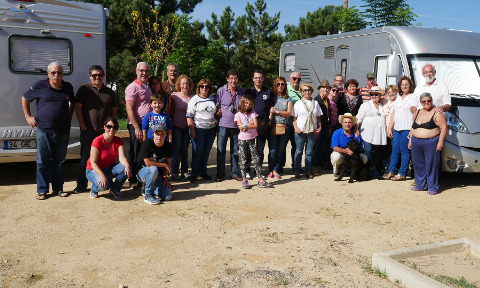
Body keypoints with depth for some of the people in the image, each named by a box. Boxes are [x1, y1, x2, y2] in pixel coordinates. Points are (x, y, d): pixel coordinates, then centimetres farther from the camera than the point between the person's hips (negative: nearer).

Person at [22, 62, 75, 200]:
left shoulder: (68, 87, 8)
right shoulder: (40, 85, 0)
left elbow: (72, 103, 25)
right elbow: (24, 98, 14)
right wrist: (28, 117, 8)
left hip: (63, 131, 2)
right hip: (44, 130, -2)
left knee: (59, 161, 10)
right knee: (43, 162, 3)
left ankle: (58, 188, 20)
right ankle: (42, 190, 12)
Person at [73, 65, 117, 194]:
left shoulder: (110, 92, 13)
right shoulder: (84, 89, 4)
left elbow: (114, 111, 17)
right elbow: (77, 108, 1)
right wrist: (83, 127, -5)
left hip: (105, 131, 2)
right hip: (88, 131, -2)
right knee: (85, 158, 2)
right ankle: (81, 184, 13)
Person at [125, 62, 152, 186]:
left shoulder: (147, 86, 17)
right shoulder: (132, 87, -9)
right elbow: (129, 109, -15)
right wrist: (137, 128, -21)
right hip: (137, 126, -8)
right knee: (136, 154, 0)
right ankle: (133, 180, 9)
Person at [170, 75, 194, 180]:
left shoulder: (192, 97, 0)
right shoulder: (174, 96, -6)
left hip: (188, 127, 2)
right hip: (177, 126, -2)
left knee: (185, 149, 10)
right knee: (176, 149, 2)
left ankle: (185, 171, 19)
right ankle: (174, 172, 10)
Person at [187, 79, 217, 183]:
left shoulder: (213, 99, 12)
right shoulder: (194, 99, -4)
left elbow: (216, 111, 28)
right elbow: (189, 116, -8)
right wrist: (192, 130, -13)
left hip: (211, 129, 5)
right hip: (198, 129, -5)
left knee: (206, 151, 10)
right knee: (198, 152, -2)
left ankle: (203, 172, 23)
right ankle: (194, 174, 8)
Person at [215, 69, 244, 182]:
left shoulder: (242, 92, 8)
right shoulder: (221, 91, 0)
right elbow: (216, 106, 6)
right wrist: (218, 112, -13)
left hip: (237, 125, 2)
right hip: (223, 124, -2)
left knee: (235, 151, 9)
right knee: (221, 150, 1)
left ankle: (234, 173, 20)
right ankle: (220, 174, 11)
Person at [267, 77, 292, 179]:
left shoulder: (288, 99, 12)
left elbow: (289, 113, 1)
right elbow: (270, 112, 3)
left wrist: (276, 111, -7)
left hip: (284, 127, 2)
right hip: (273, 127, -2)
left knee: (281, 150, 2)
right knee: (273, 151, -6)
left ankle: (275, 169, 15)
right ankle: (271, 170, 10)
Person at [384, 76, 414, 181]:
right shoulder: (398, 99, 20)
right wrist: (390, 128, 15)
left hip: (407, 129, -6)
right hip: (396, 129, 6)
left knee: (404, 151, -5)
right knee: (395, 150, 6)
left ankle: (402, 174, 0)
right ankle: (392, 171, 12)